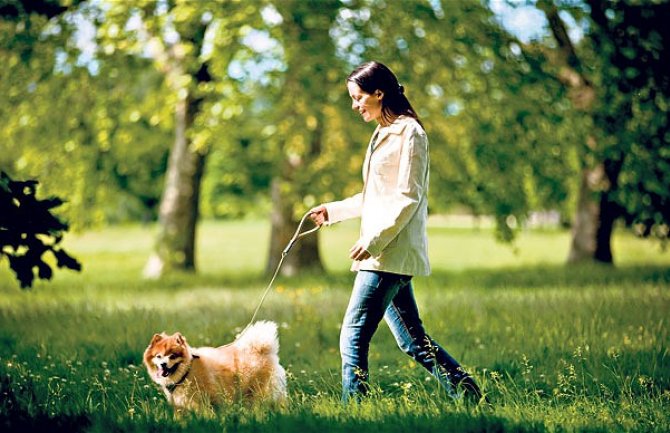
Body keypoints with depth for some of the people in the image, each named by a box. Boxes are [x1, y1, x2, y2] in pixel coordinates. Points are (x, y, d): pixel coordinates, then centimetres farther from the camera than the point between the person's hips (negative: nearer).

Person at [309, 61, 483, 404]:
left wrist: (373, 239, -19)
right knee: (413, 340, 10)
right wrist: (333, 210, 23)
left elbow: (408, 198, -15)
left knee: (353, 337, -11)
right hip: (383, 255, 10)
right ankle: (470, 397, 14)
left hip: (391, 254, -10)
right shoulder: (384, 134, 19)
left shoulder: (408, 132, -9)